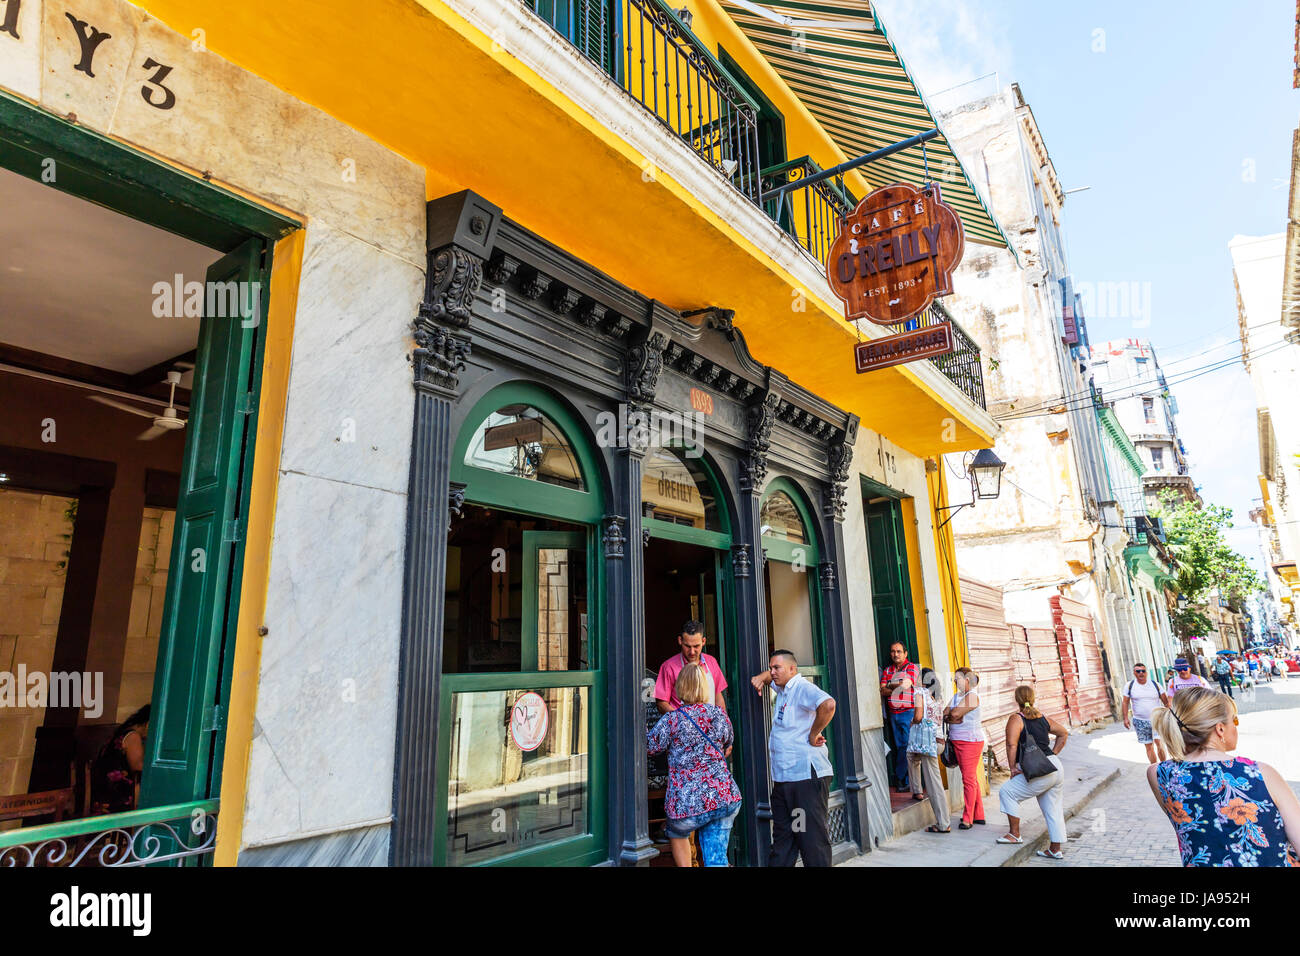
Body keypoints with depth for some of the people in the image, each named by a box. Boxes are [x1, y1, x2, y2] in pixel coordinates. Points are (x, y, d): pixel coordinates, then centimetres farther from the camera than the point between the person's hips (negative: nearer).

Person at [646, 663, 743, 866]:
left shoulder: (673, 719, -12)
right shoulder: (719, 714, 2)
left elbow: (649, 745, -2)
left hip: (688, 803, -3)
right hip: (725, 798, 3)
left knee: (677, 834, 28)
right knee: (716, 858, 10)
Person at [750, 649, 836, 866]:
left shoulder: (803, 688, -13)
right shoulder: (782, 688, 14)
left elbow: (828, 704, -32)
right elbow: (773, 674, 36)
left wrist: (813, 734, -21)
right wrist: (761, 678, 14)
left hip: (806, 776, -10)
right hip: (782, 777, 10)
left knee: (812, 838, -3)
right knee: (782, 837, 15)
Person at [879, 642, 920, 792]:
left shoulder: (912, 668, 0)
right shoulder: (887, 671, 14)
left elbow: (906, 684, -15)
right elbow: (882, 691, 4)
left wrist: (890, 686, -4)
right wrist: (899, 686, -9)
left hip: (908, 712, -5)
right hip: (893, 713, 5)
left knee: (907, 746, -6)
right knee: (899, 747, 8)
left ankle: (904, 780, 2)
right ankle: (902, 780, 13)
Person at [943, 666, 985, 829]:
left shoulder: (972, 696, -12)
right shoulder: (956, 696, 15)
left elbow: (955, 713, -20)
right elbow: (944, 714, 7)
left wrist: (949, 716, 1)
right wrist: (953, 718, -11)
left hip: (970, 741, -9)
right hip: (957, 741, 9)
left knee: (969, 779, -5)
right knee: (972, 779, 14)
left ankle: (968, 818, 0)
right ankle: (979, 816, 22)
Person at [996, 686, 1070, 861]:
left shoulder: (1016, 718, -6)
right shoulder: (1043, 718, 15)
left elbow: (1012, 745, -17)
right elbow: (1063, 733, 29)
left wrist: (1012, 768, -9)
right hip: (1057, 768, 8)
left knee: (1007, 792, 5)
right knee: (1053, 809, 15)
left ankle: (1014, 834, 8)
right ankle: (1055, 849, 22)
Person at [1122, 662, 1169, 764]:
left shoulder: (1155, 684, 0)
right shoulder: (1130, 685, 0)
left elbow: (1165, 701, 3)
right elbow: (1125, 702, 4)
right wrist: (1126, 718, -3)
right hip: (1140, 721, 1)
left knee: (1159, 742, -16)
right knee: (1149, 746, 7)